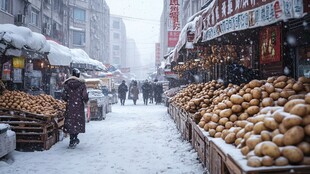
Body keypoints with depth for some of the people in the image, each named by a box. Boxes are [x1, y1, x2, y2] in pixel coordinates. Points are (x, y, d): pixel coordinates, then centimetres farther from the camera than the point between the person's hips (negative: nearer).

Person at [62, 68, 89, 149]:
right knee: (78, 122, 11)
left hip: (70, 107, 1)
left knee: (70, 122, 9)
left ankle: (72, 140, 9)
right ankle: (75, 138, 4)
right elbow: (85, 96, -11)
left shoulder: (67, 84, -2)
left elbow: (63, 96, -4)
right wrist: (85, 101, 10)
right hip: (79, 106, -1)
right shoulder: (82, 84, -7)